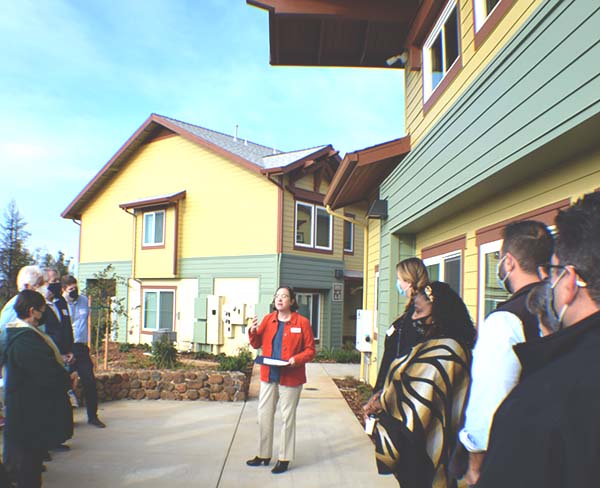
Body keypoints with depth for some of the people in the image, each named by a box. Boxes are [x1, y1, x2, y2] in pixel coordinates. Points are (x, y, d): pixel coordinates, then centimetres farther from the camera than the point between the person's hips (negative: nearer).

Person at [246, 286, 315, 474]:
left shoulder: (302, 322, -7)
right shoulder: (268, 319, 6)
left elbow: (310, 350, -5)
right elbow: (257, 344, 9)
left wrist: (296, 359, -22)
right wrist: (253, 331, -10)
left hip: (290, 378, -4)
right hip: (268, 376, 5)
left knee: (287, 417, 6)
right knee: (264, 415, 12)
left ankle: (284, 459, 19)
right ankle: (264, 454, 28)